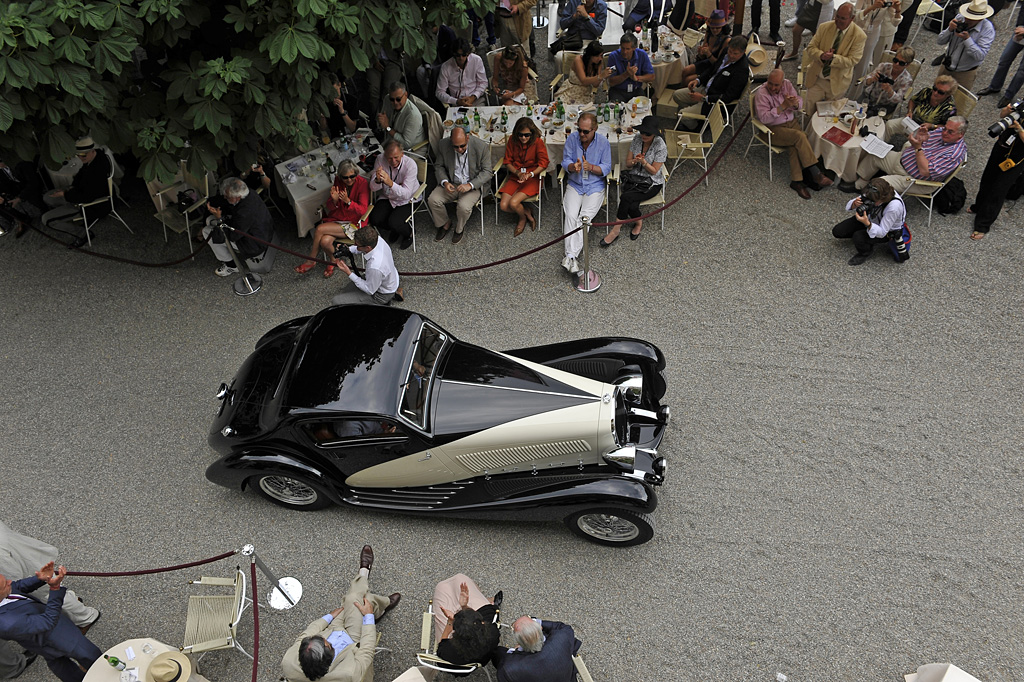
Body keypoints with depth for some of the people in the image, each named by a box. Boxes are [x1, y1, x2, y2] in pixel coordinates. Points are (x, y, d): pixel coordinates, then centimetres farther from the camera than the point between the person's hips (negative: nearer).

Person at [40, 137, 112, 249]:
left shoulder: (98, 171, -35)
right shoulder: (91, 158, -8)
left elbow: (86, 198, -29)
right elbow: (82, 172, 17)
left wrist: (65, 195, -16)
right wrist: (73, 186, 4)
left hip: (92, 205, -10)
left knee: (46, 219, -9)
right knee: (47, 198, 19)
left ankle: (83, 233, 0)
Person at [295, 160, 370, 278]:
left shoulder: (363, 183, -13)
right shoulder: (338, 181, 1)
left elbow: (363, 210, -18)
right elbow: (330, 208, 2)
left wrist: (348, 201, -32)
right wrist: (334, 200, -20)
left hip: (354, 223, -5)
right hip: (337, 218, 5)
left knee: (320, 229, -22)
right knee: (325, 242, -24)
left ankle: (311, 260, 0)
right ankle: (333, 260, 7)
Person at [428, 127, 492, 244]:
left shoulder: (481, 146, -17)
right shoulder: (444, 144, -8)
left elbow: (487, 172, -13)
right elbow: (439, 166, 4)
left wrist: (470, 185, -27)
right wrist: (444, 182, -17)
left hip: (473, 185, -3)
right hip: (451, 183, 4)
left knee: (464, 207, -30)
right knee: (432, 200, -18)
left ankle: (459, 229, 5)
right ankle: (445, 224, 12)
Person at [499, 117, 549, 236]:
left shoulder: (538, 142, -10)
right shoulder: (512, 141, -1)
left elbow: (543, 163, -10)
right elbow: (507, 162, 4)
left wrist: (529, 174, -24)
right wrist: (518, 173, -13)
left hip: (532, 178, -4)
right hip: (515, 177, 4)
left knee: (513, 203, -25)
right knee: (503, 206, -16)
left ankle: (523, 218, 10)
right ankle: (527, 212, 11)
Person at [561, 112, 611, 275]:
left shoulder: (603, 142, -6)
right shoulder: (572, 139, -3)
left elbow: (606, 168, -4)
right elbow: (565, 162, 1)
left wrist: (591, 167, -23)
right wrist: (573, 166, -22)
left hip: (595, 186, -1)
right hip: (575, 184, 2)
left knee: (585, 217, -23)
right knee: (571, 216, -24)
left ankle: (570, 256, -24)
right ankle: (571, 256, -29)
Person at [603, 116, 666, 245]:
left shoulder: (660, 146, -14)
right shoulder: (637, 139, 0)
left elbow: (654, 171, -10)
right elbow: (627, 164, 4)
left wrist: (643, 162, -27)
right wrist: (634, 161, -19)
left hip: (651, 183, -4)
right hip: (633, 178, 4)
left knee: (626, 197, -29)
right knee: (632, 205, -28)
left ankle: (615, 230, -17)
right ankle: (639, 223, 1)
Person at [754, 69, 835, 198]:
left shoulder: (787, 85, 3)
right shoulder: (761, 94, -14)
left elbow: (800, 103, 5)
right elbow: (764, 118, -23)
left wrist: (795, 103, -20)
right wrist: (783, 106, -29)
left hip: (791, 122, 5)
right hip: (773, 129, -5)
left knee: (795, 145, -25)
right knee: (800, 136, -28)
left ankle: (796, 181, -22)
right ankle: (816, 173, -24)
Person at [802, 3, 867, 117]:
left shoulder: (859, 36, -14)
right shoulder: (824, 27, -4)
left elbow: (852, 61, -17)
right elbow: (811, 48, -4)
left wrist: (833, 58, -32)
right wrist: (821, 55, -27)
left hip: (837, 83, -2)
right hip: (817, 78, 2)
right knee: (809, 111, 7)